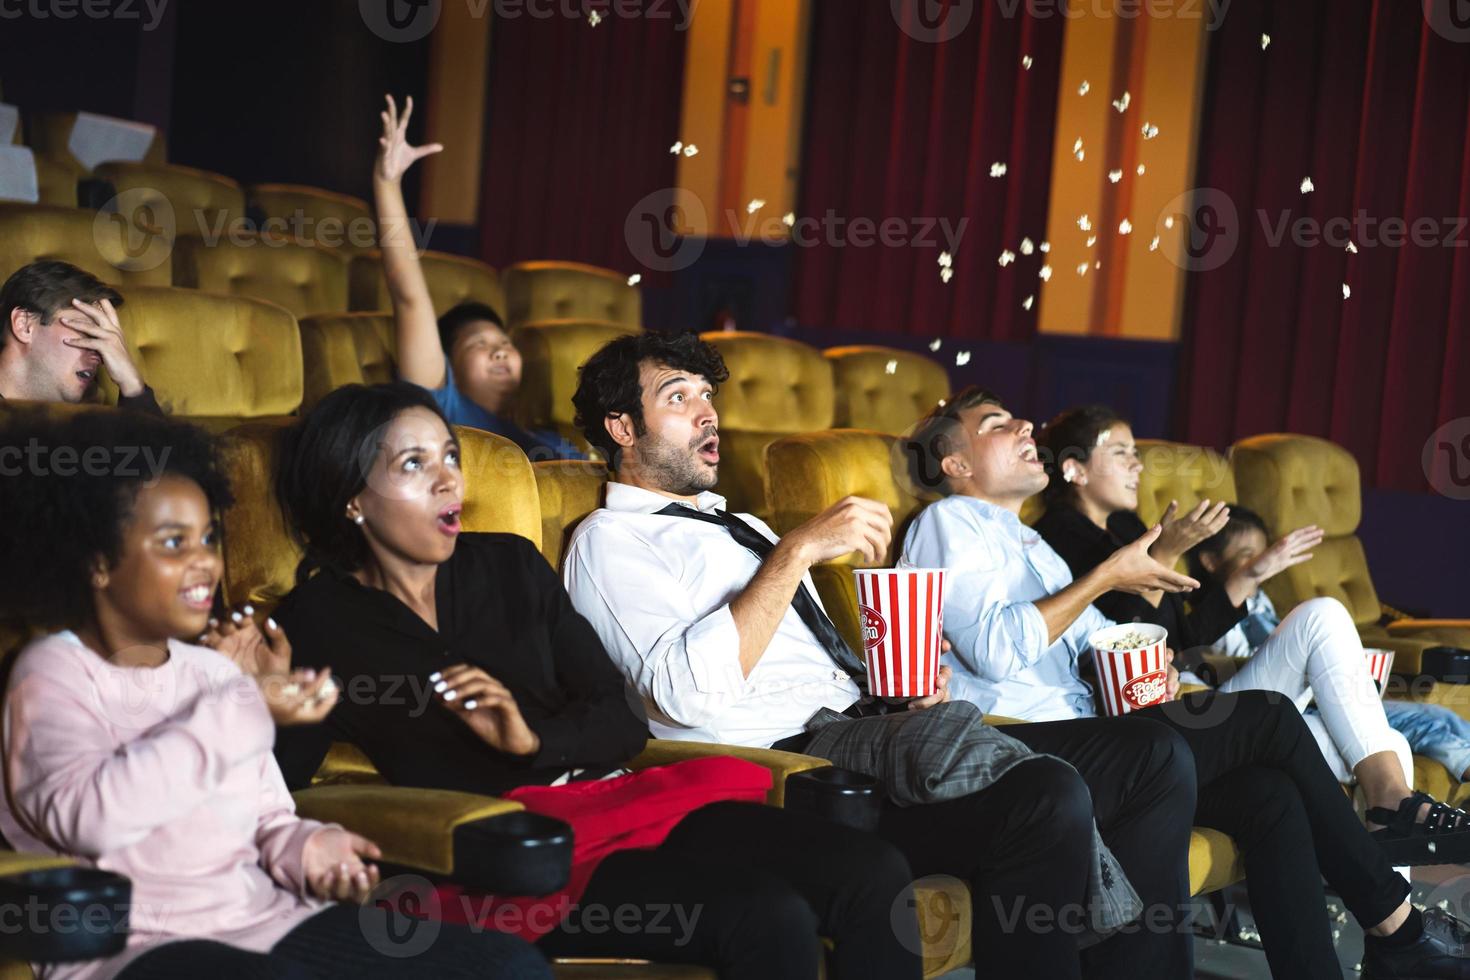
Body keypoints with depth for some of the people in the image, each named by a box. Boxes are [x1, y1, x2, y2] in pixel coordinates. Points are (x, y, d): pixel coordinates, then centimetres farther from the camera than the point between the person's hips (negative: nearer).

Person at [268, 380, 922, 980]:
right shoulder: (321, 622, 6)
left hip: (616, 796, 5)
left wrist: (535, 738, -7)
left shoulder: (511, 565, 17)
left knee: (874, 875, -18)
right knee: (770, 919, -30)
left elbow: (624, 721, 13)